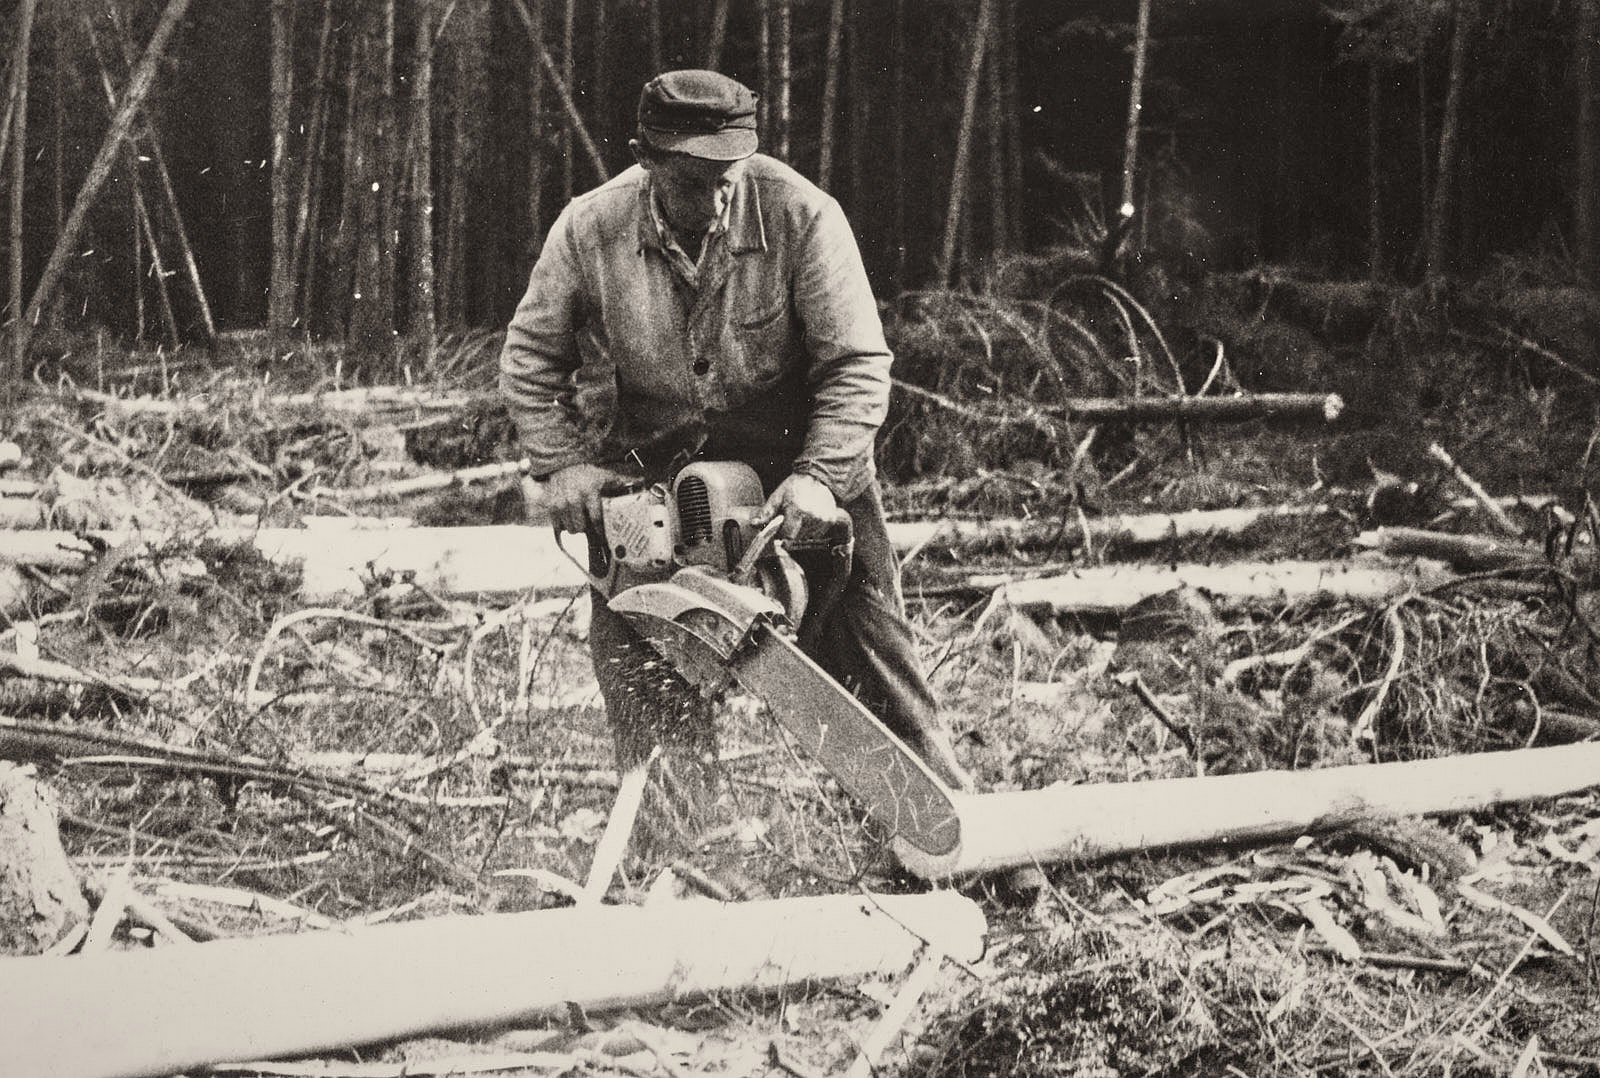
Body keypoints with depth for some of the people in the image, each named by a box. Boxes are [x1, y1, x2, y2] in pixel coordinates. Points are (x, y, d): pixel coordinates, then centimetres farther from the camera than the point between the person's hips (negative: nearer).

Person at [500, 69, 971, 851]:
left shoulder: (800, 215, -23)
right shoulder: (588, 232, -16)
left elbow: (858, 365, -22)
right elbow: (529, 359, -1)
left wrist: (821, 478, -33)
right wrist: (562, 464, -13)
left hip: (795, 455, -2)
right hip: (650, 468, 2)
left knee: (866, 637, -1)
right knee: (638, 664, -4)